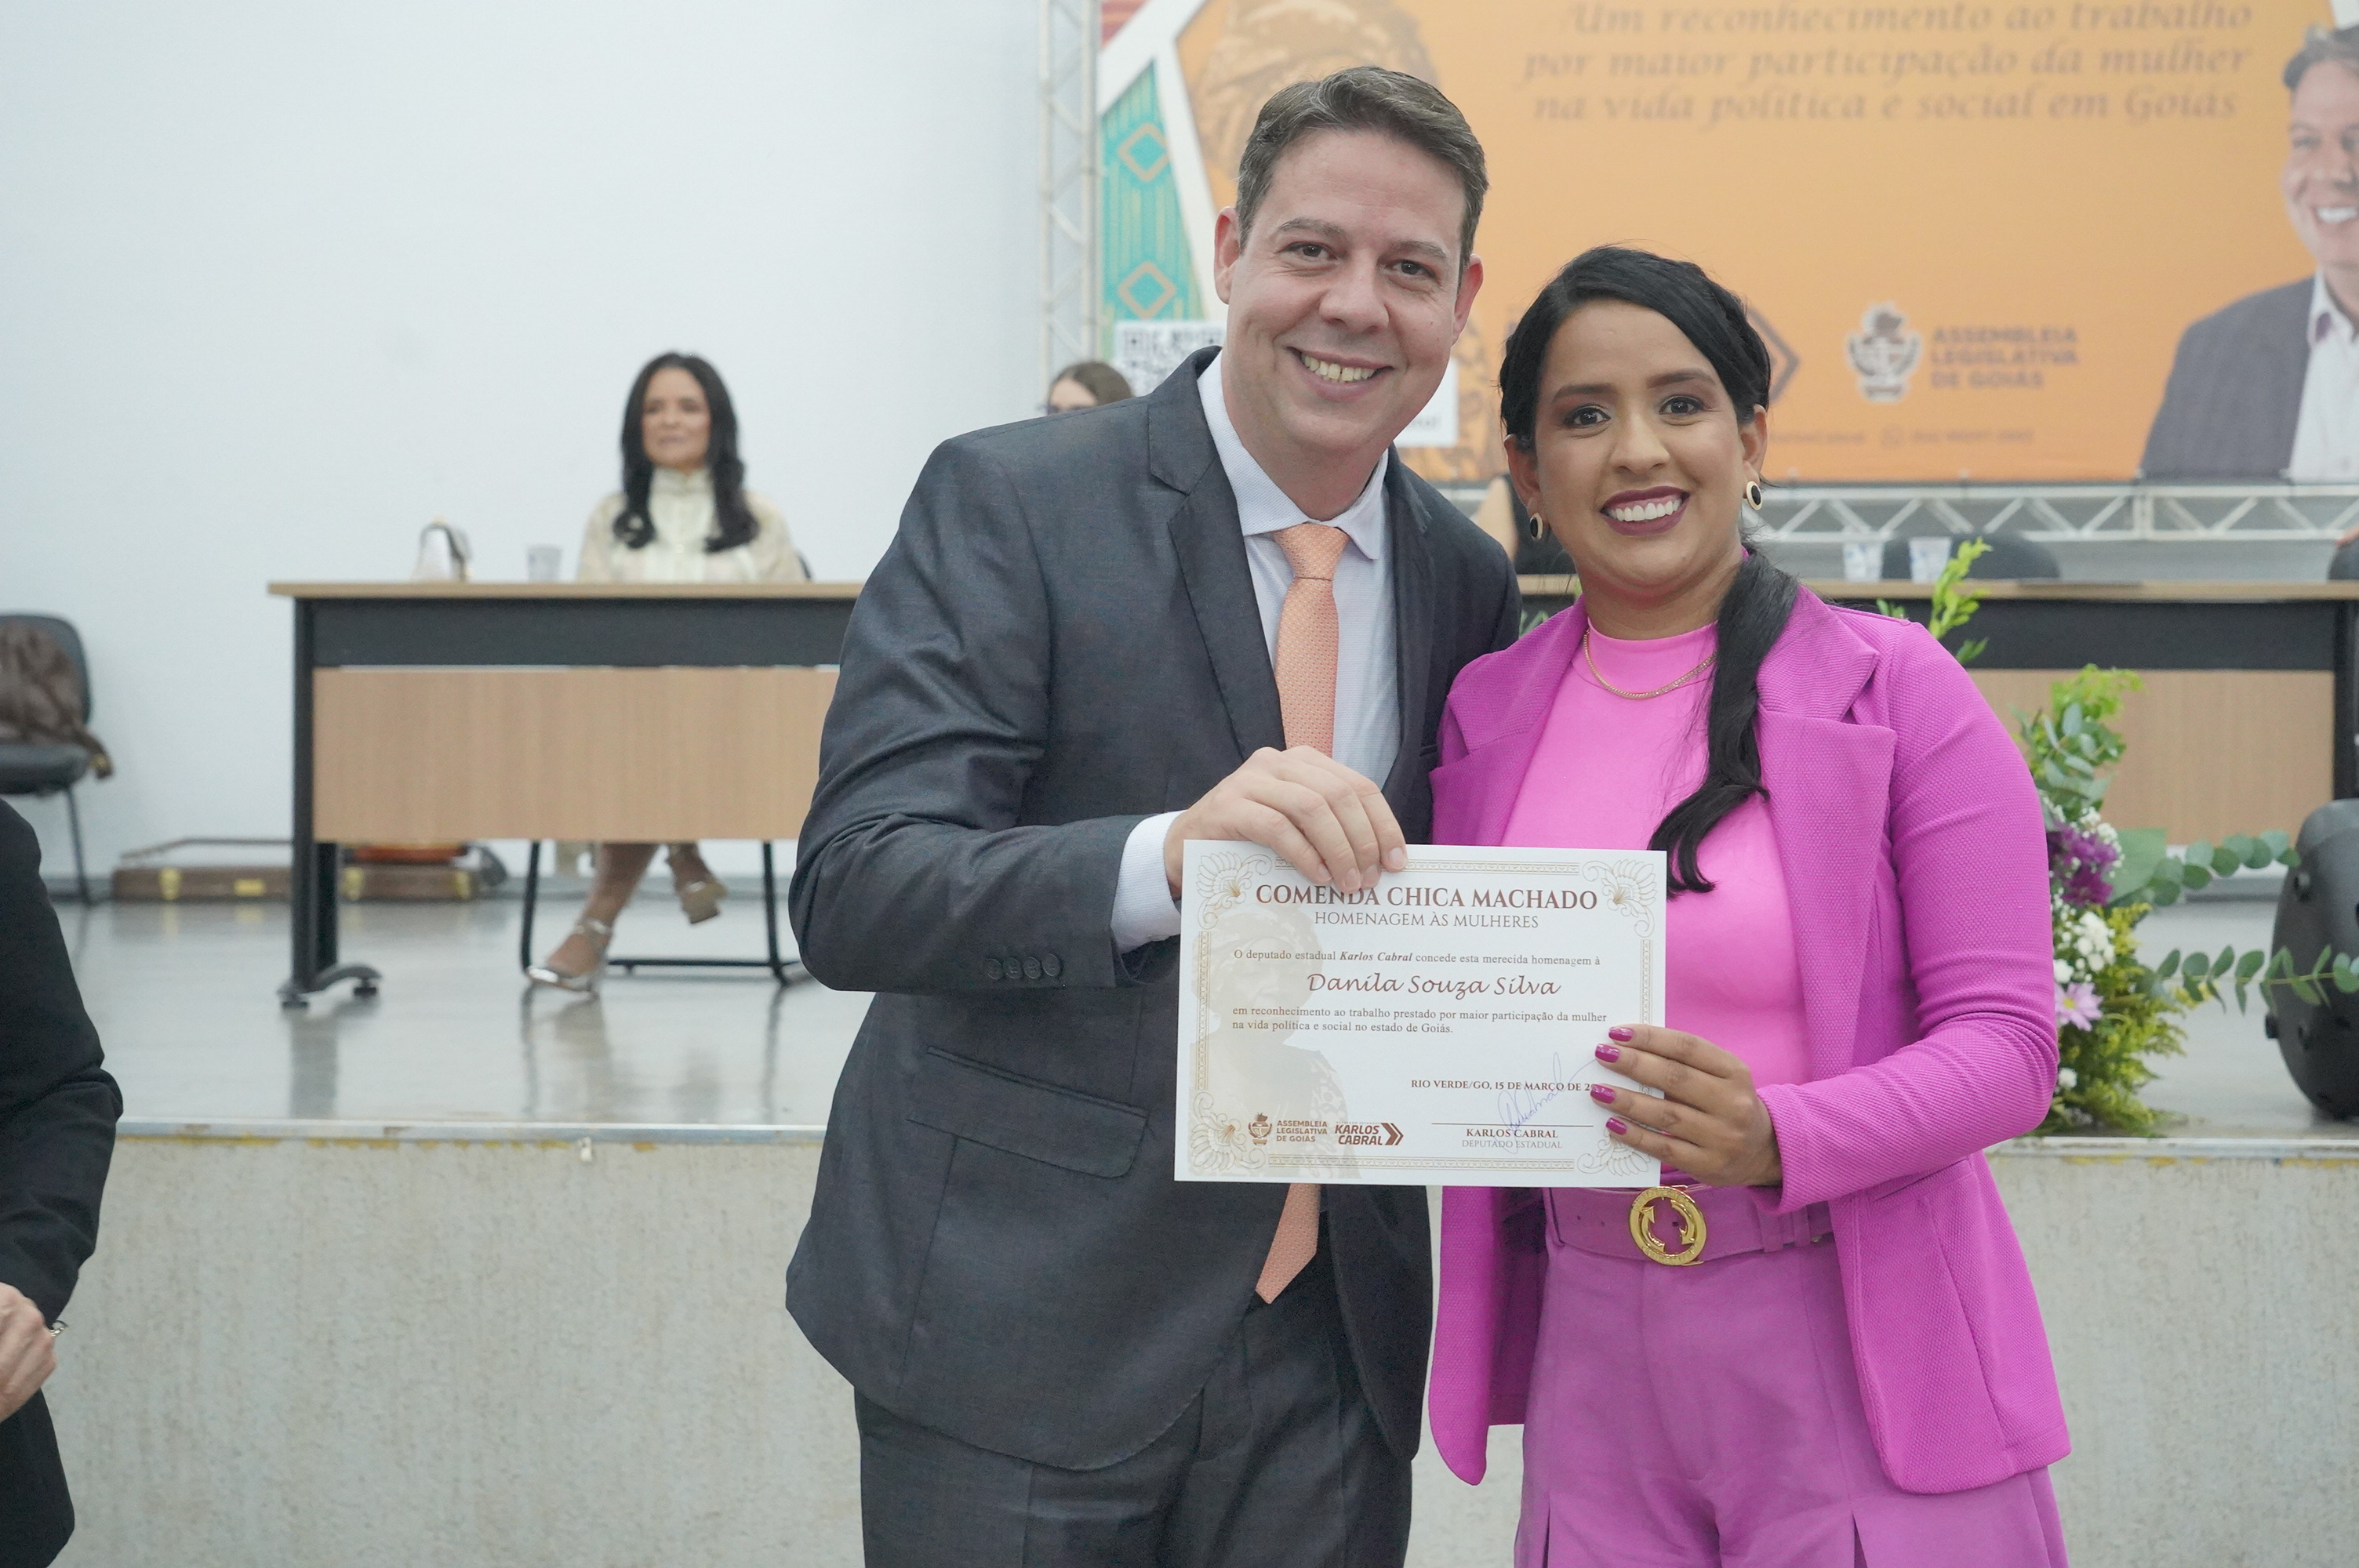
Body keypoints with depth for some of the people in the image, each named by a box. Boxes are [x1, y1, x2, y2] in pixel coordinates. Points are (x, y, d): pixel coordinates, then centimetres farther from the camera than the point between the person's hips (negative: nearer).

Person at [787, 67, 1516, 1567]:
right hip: (1018, 1329, -4)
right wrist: (1166, 854, -34)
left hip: (1330, 1338, 4)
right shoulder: (1007, 503, -9)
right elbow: (852, 890, -19)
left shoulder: (1466, 581, 6)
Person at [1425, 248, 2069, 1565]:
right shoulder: (1489, 714, 6)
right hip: (1593, 1348, 3)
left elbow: (2006, 1038, -9)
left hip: (1860, 1354, -3)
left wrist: (1779, 1137, -24)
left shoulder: (1895, 690, -5)